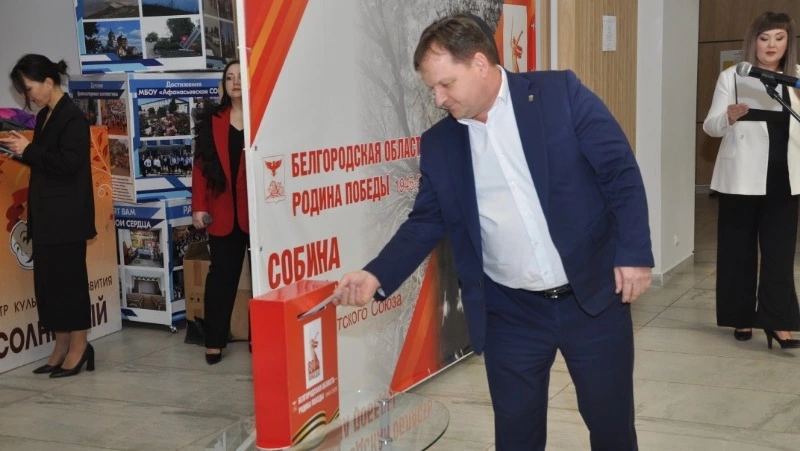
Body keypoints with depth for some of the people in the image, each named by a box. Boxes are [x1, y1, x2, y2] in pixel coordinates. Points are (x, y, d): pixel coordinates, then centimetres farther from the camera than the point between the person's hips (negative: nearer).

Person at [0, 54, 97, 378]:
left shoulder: (73, 117, -13)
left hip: (66, 215, -9)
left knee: (68, 278, -1)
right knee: (47, 279, 10)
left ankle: (79, 346, 10)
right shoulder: (44, 116, 13)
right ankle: (62, 347, 17)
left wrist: (28, 150, -14)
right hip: (46, 214, 9)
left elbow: (67, 163, -20)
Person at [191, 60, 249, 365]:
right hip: (223, 211, 3)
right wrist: (199, 206, -1)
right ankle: (214, 341, 10)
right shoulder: (212, 121, 11)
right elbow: (202, 165, 7)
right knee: (222, 273, 5)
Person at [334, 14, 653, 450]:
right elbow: (426, 222, 6)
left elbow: (621, 172, -7)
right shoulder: (439, 143, 4)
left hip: (593, 297, -2)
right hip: (510, 314, 2)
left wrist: (633, 253, -13)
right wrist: (377, 275, -8)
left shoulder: (562, 93, -7)